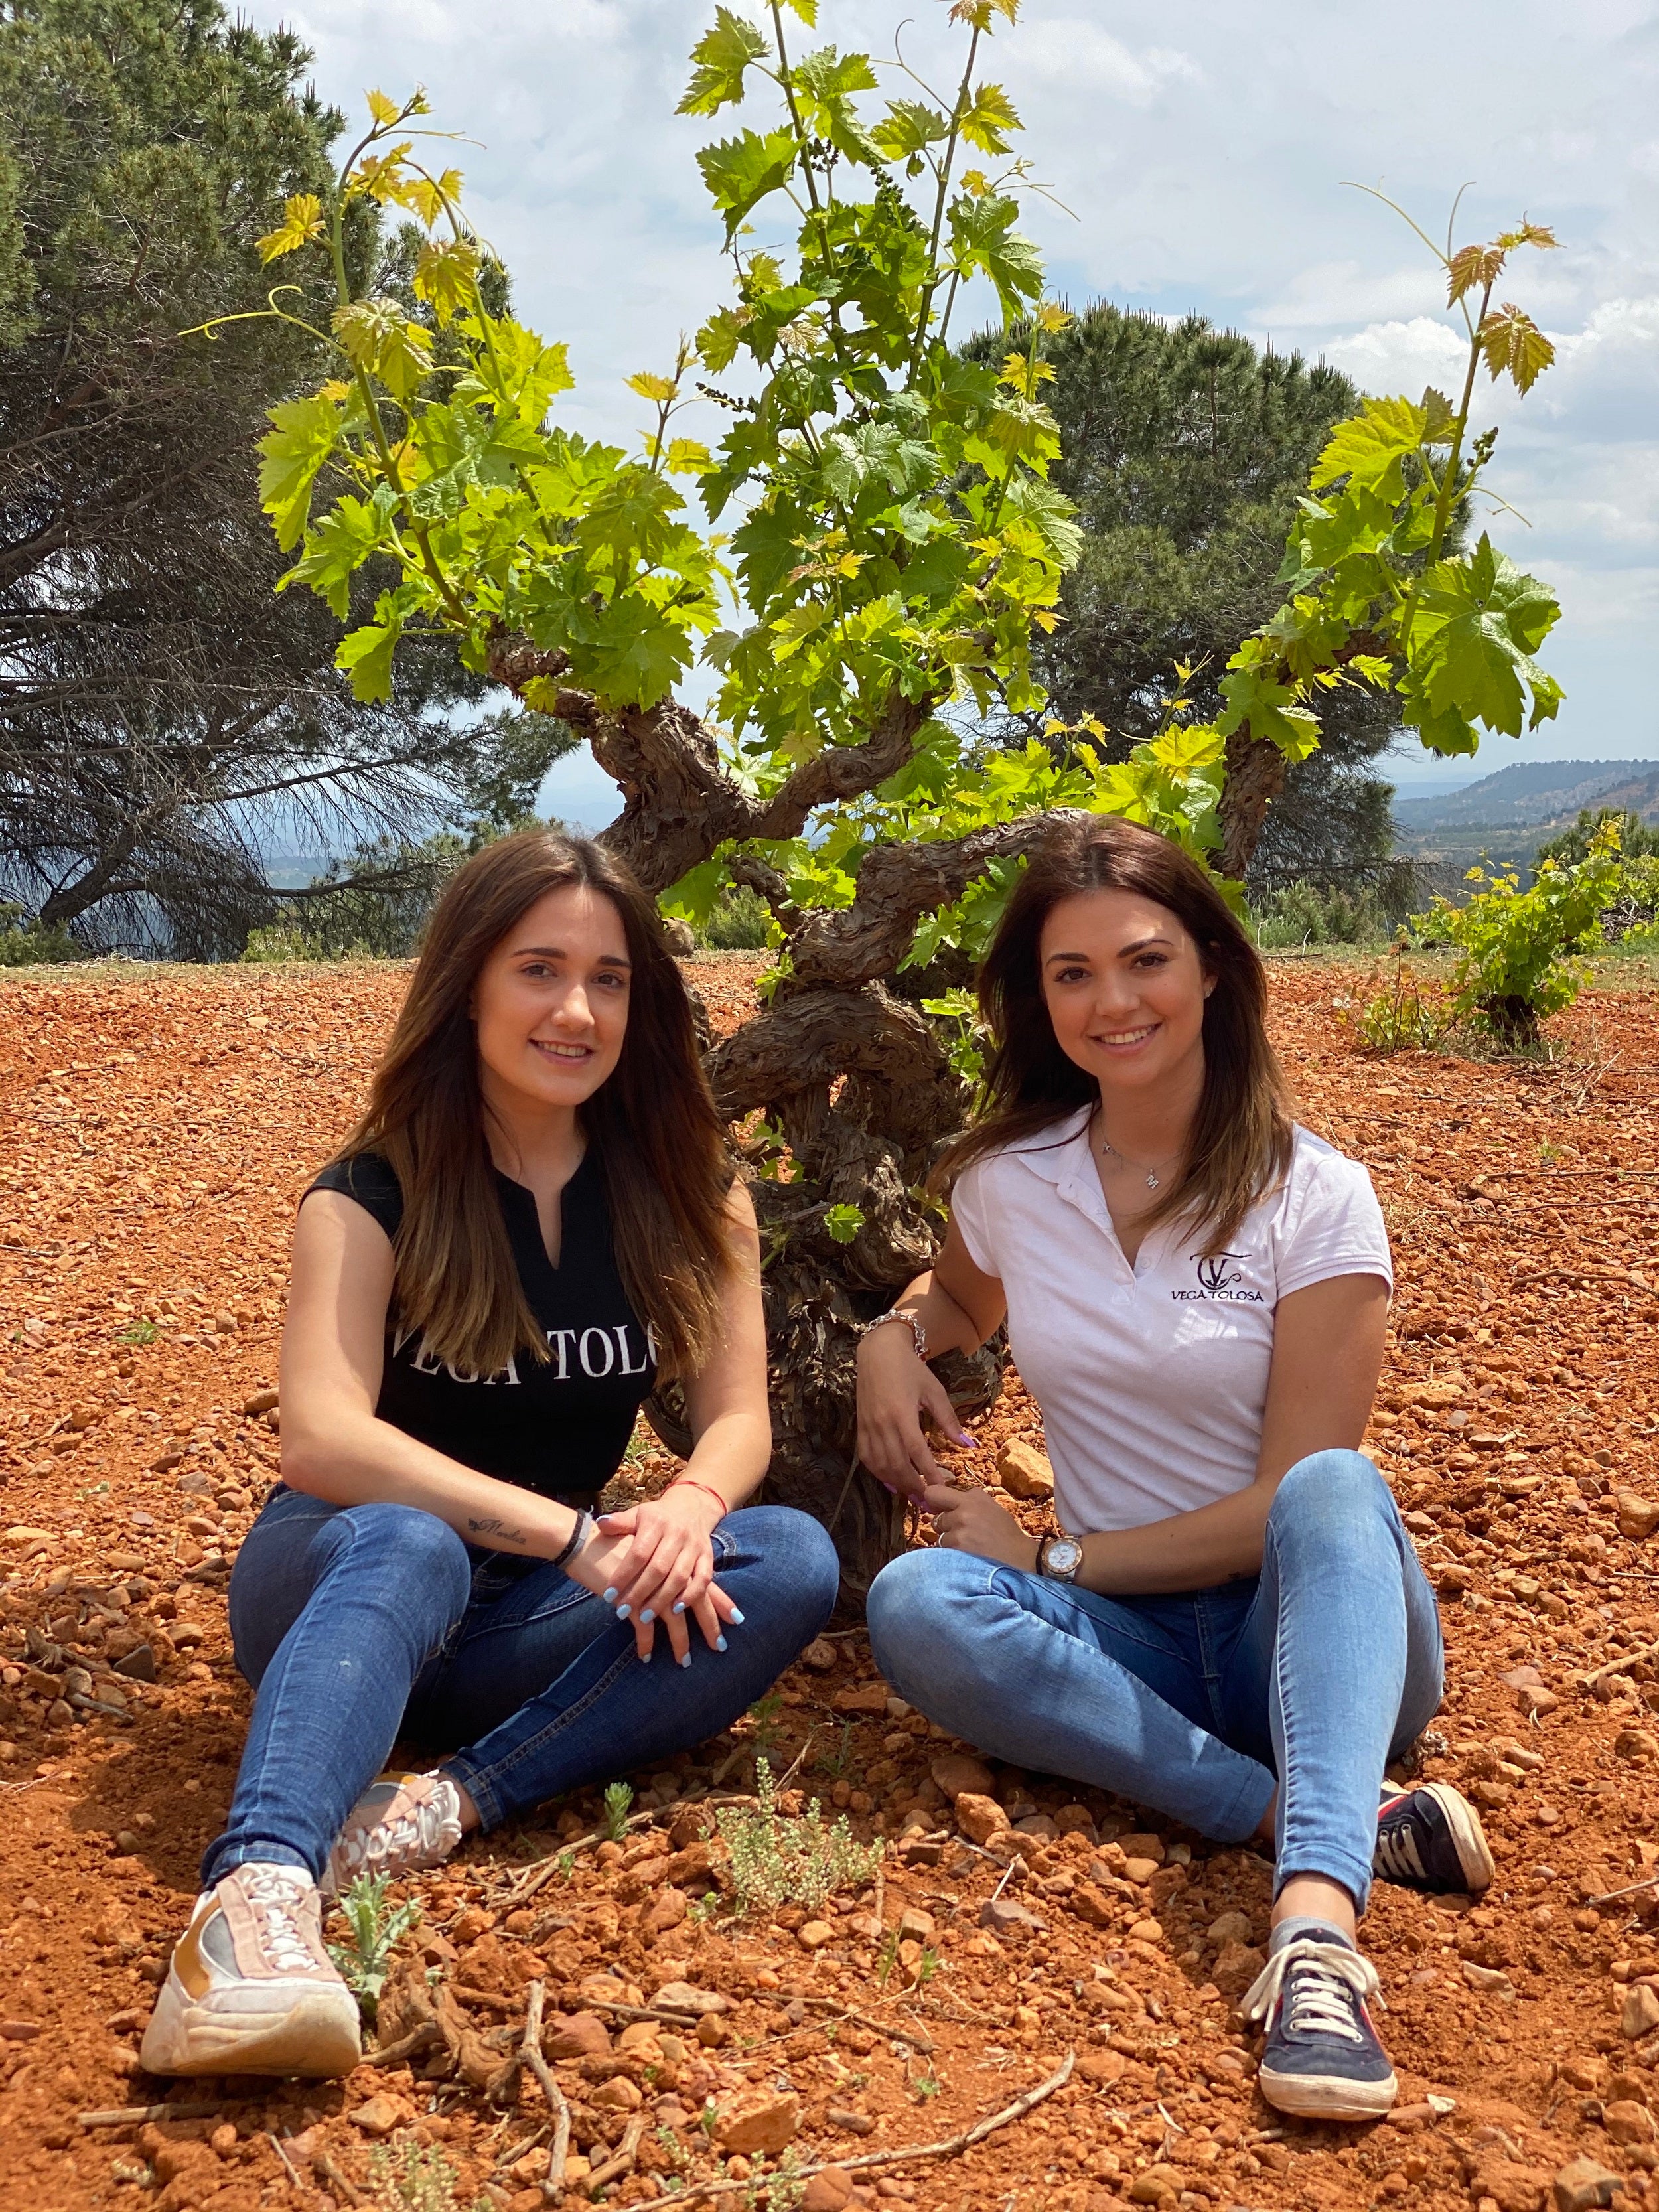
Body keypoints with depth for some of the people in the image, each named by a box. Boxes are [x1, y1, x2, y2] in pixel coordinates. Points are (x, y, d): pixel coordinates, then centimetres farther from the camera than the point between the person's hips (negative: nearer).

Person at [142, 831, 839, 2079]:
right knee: (403, 1546, -39)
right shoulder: (375, 1198, -10)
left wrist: (688, 1508, -27)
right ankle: (260, 1890, -60)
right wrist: (570, 1532, -32)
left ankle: (454, 1805, -33)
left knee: (792, 1562, -23)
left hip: (535, 1618, 4)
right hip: (342, 1583, -3)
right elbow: (323, 1437, -23)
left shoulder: (685, 1191, 2)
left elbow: (739, 1414, -3)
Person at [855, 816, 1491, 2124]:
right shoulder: (1010, 1179, 2)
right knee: (917, 1607, -28)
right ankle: (1347, 1818, -29)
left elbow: (1294, 1499, -13)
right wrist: (893, 1336, 2)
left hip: (1315, 1627, -3)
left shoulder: (1316, 1199, -10)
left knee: (1336, 1489, -36)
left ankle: (1318, 1920, -53)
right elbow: (964, 1296, 26)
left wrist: (1054, 1554, -14)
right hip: (1135, 1646, 3)